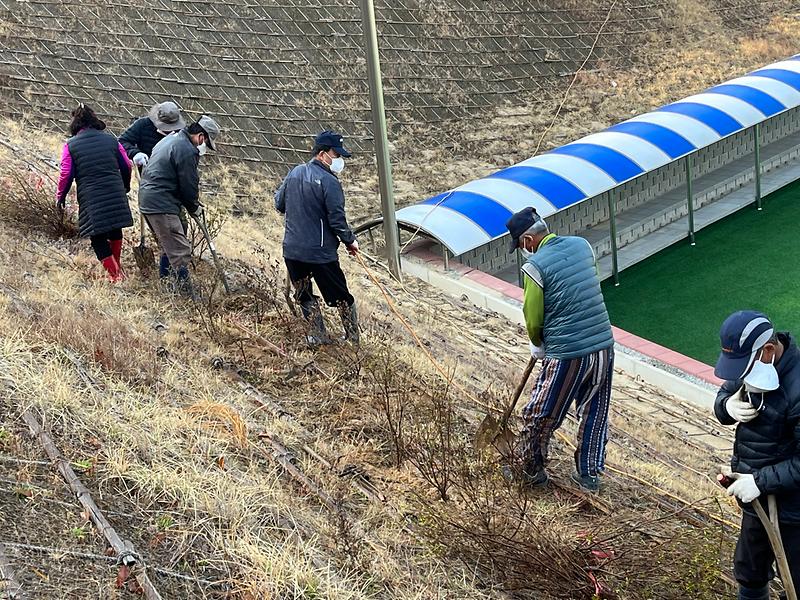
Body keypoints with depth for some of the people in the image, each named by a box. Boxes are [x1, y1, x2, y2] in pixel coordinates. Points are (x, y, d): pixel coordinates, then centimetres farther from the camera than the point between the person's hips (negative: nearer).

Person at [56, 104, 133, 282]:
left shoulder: (70, 145, -1)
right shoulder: (110, 139, 7)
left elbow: (66, 175, -4)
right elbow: (126, 166, 11)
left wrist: (60, 196, 11)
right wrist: (125, 186, 28)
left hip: (90, 198, -3)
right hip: (115, 194, 3)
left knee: (98, 238, 8)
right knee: (115, 229, 25)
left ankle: (114, 273, 3)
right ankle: (117, 266, 38)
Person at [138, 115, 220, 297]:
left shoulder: (171, 139, 18)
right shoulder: (187, 151, -15)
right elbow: (189, 185, -12)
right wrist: (195, 208, 8)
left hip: (147, 199, 11)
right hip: (161, 205, -11)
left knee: (170, 248, 20)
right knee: (180, 251, -10)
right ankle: (188, 297, -12)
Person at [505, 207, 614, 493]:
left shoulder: (534, 266, -14)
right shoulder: (582, 245, 5)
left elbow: (533, 319, -7)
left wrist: (538, 346, 14)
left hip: (567, 355, -6)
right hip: (604, 346, 6)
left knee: (540, 417, 14)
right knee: (595, 413, 21)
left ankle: (531, 473, 30)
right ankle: (589, 474, 31)